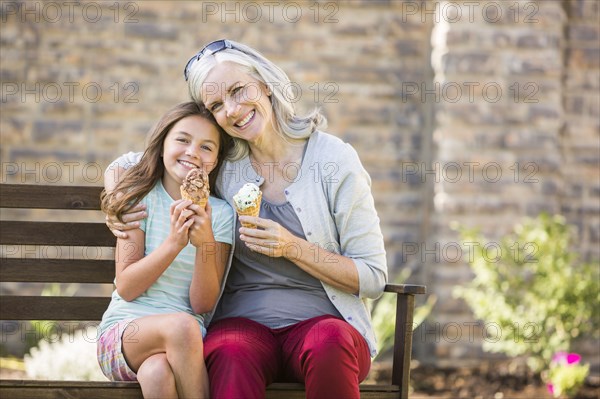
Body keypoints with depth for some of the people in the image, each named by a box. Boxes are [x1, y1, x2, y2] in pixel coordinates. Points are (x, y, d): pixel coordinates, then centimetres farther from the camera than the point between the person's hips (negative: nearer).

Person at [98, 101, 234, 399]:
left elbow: (203, 305, 0)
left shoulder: (220, 214, 5)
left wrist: (206, 245, -16)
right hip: (123, 333, 0)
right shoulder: (140, 198, 3)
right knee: (181, 325, -34)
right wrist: (174, 243, -17)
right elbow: (126, 288, -5)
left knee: (158, 372, -36)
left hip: (186, 341, 0)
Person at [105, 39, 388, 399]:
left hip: (322, 319, 0)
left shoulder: (334, 160, 0)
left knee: (329, 345, -38)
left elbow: (373, 278, -1)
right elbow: (127, 164, 25)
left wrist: (293, 248, -12)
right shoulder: (220, 162, 9)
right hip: (243, 320, 1)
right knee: (231, 355, -37)